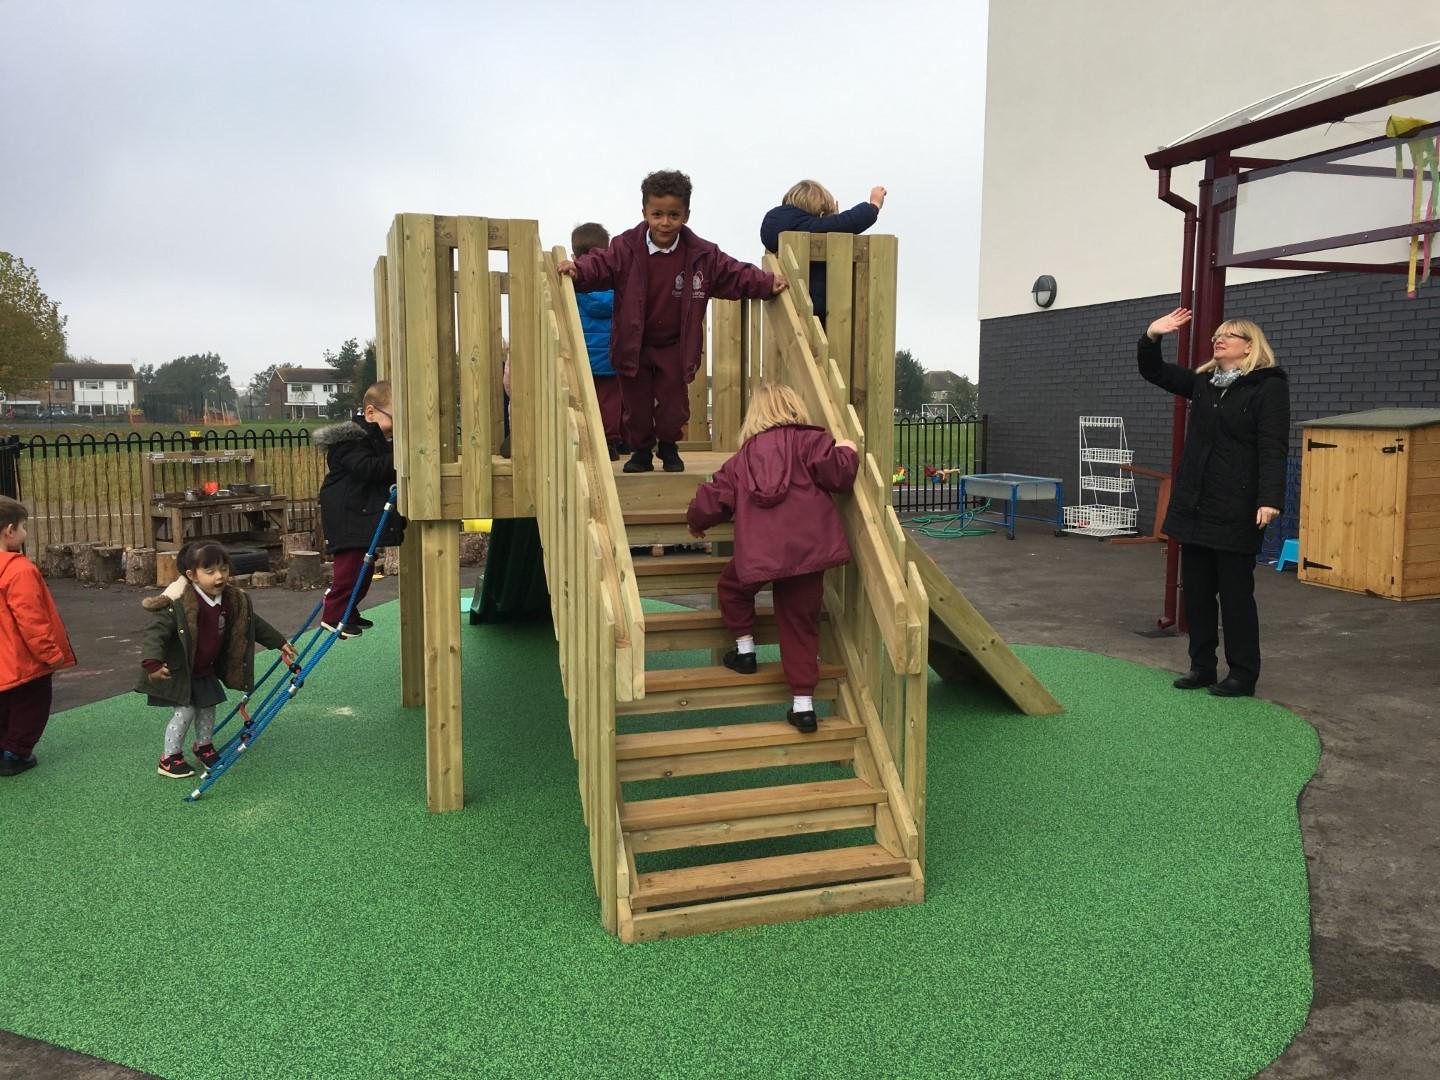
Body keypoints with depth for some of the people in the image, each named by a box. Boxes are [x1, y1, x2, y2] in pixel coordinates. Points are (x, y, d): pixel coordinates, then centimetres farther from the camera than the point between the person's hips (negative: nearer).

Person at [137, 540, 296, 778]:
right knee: (184, 712, -6)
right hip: (177, 672, -7)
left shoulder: (234, 600, -7)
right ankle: (169, 759, 13)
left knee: (207, 707, 17)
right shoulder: (178, 604, -28)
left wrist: (280, 642, 13)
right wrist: (152, 662, -44)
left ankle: (203, 745, 42)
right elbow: (156, 631, -30)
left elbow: (254, 624, 8)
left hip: (205, 669, 7)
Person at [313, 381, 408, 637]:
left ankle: (348, 611, 25)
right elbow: (365, 468, -28)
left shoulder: (378, 439, 17)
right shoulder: (350, 438, -15)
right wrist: (395, 460, -35)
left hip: (367, 513, 10)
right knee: (351, 563, -10)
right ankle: (333, 615, -2)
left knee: (364, 565, 14)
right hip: (349, 515, -10)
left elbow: (385, 471, 18)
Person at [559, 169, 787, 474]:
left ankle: (668, 446, 34)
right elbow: (600, 264, -16)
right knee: (636, 403, 8)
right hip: (633, 344, -1)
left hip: (674, 346, 1)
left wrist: (766, 283, -13)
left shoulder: (702, 254, -8)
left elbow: (734, 274, -3)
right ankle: (641, 449, 30)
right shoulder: (626, 247, -12)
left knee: (674, 402, 8)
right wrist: (577, 269, -36)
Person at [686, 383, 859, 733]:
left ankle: (744, 648, 33)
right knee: (800, 624, 9)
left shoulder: (742, 458, 18)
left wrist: (696, 523, 41)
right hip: (807, 547, -1)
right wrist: (846, 452, 13)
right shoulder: (809, 441, 8)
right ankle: (803, 703, 9)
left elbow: (712, 500, 20)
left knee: (732, 586, 33)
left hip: (758, 551, 1)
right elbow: (837, 472, -9)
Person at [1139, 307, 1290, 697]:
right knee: (1196, 590, 11)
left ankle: (1243, 674, 12)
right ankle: (1202, 666, 22)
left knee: (1236, 592, 1)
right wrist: (1152, 337, 0)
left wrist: (1270, 499, -25)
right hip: (1195, 506, 7)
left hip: (1236, 512, -7)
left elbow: (1273, 448, -15)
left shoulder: (1269, 387, -7)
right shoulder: (1203, 383, 13)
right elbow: (1154, 372, 19)